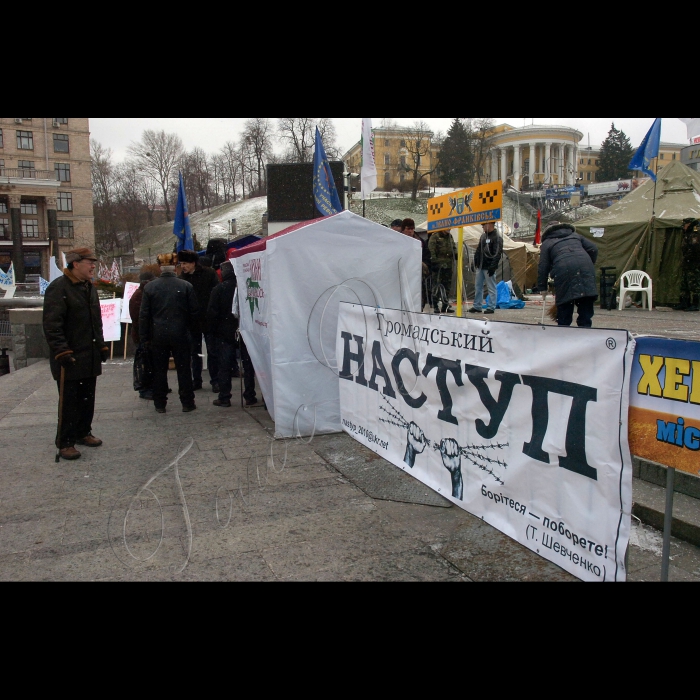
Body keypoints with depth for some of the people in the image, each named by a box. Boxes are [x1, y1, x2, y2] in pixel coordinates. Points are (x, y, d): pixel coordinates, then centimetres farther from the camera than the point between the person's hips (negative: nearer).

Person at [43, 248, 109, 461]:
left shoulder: (90, 287, 14)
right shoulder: (58, 288, -14)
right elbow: (51, 325, -18)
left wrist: (101, 346, 16)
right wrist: (62, 352, -22)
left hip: (90, 357, 8)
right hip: (70, 359, -8)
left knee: (88, 399, 15)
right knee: (69, 402, 0)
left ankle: (83, 433, 30)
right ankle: (65, 443, 10)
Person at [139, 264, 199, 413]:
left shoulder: (149, 287, -2)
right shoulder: (186, 286, -5)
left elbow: (144, 315, 0)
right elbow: (194, 312, -3)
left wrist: (144, 337, 7)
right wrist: (194, 330, 11)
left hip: (158, 335, 1)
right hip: (180, 334, -1)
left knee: (159, 370, 9)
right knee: (184, 369, 6)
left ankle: (160, 404, 15)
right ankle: (187, 403, 11)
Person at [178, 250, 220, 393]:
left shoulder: (209, 274, -7)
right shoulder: (182, 278, 2)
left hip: (208, 320, -3)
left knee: (212, 351, 4)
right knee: (194, 352, 11)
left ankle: (215, 380, 13)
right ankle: (196, 380, 21)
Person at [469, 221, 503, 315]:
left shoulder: (497, 238, -9)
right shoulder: (483, 236, 15)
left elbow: (497, 254, -15)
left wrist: (493, 267, -20)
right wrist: (474, 263, 15)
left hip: (489, 268, -8)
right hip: (480, 267, 8)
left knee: (491, 288, -2)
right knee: (478, 287, 10)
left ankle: (491, 308, 2)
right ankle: (477, 306, 17)